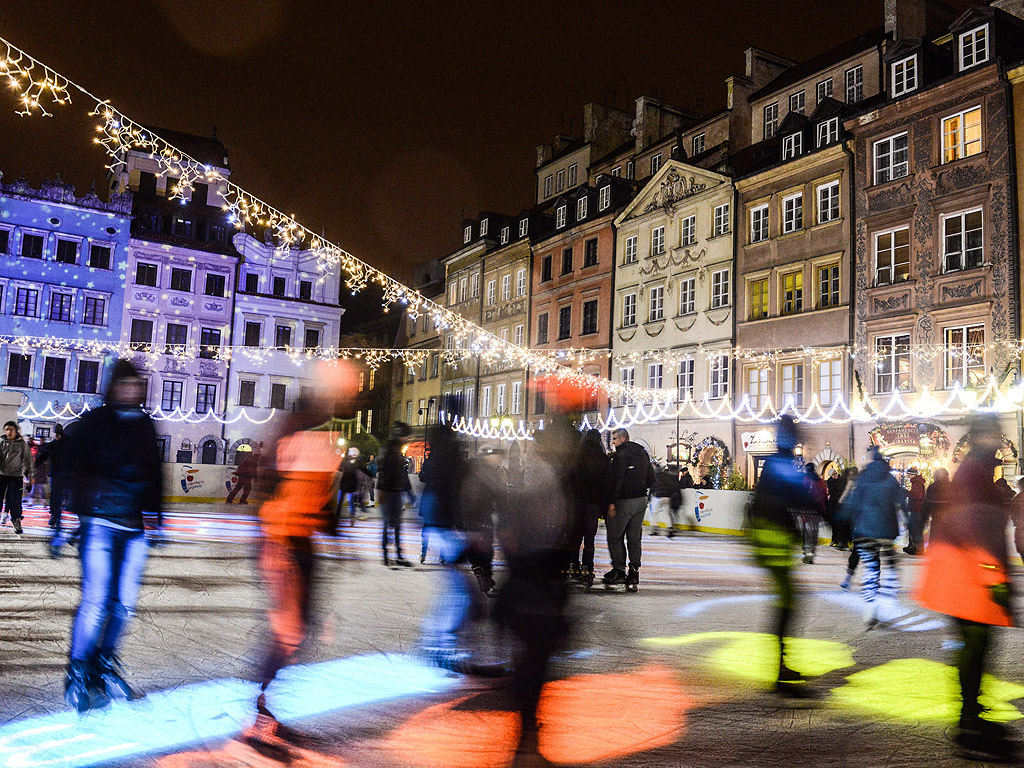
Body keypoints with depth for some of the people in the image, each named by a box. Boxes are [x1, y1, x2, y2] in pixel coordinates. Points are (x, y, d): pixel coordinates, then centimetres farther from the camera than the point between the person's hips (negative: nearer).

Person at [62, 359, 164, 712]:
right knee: (95, 600, -8)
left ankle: (105, 666, 24)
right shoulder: (92, 422, -2)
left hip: (134, 528, 5)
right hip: (99, 522, -4)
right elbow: (69, 470, -3)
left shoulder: (146, 425, 12)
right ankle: (77, 674, 8)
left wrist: (158, 519, 20)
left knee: (124, 602, 6)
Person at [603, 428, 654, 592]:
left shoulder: (621, 455, -12)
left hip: (624, 500, -8)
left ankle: (619, 570, 0)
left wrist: (612, 502, -17)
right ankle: (634, 573, 8)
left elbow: (617, 480, -19)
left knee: (614, 536, 3)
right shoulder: (643, 454, 13)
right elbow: (651, 479, 15)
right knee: (634, 537, 10)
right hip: (641, 500, 8)